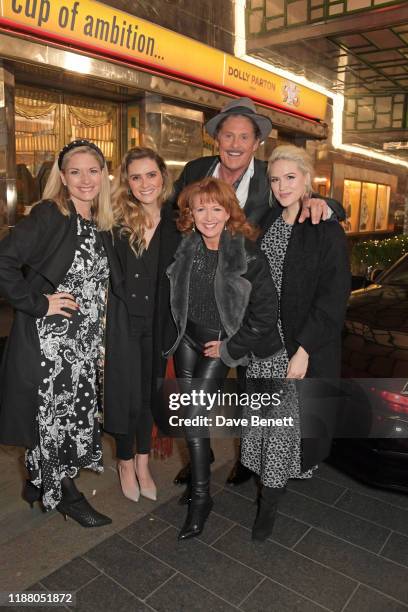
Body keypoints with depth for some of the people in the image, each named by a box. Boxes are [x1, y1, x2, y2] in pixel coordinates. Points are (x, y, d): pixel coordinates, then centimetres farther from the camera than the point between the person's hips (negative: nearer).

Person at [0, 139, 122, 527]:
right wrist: (37, 303, -17)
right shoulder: (49, 215, -11)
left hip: (86, 341, 7)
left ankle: (40, 483, 36)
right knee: (52, 412, 4)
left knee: (78, 409, 14)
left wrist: (98, 311, 7)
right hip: (48, 339, -7)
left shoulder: (101, 225, 10)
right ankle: (62, 492, 26)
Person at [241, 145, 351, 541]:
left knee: (287, 420, 4)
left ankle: (268, 503, 19)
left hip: (302, 346, -5)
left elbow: (333, 298, -14)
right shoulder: (266, 223, 7)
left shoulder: (327, 231, -11)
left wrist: (304, 350, -18)